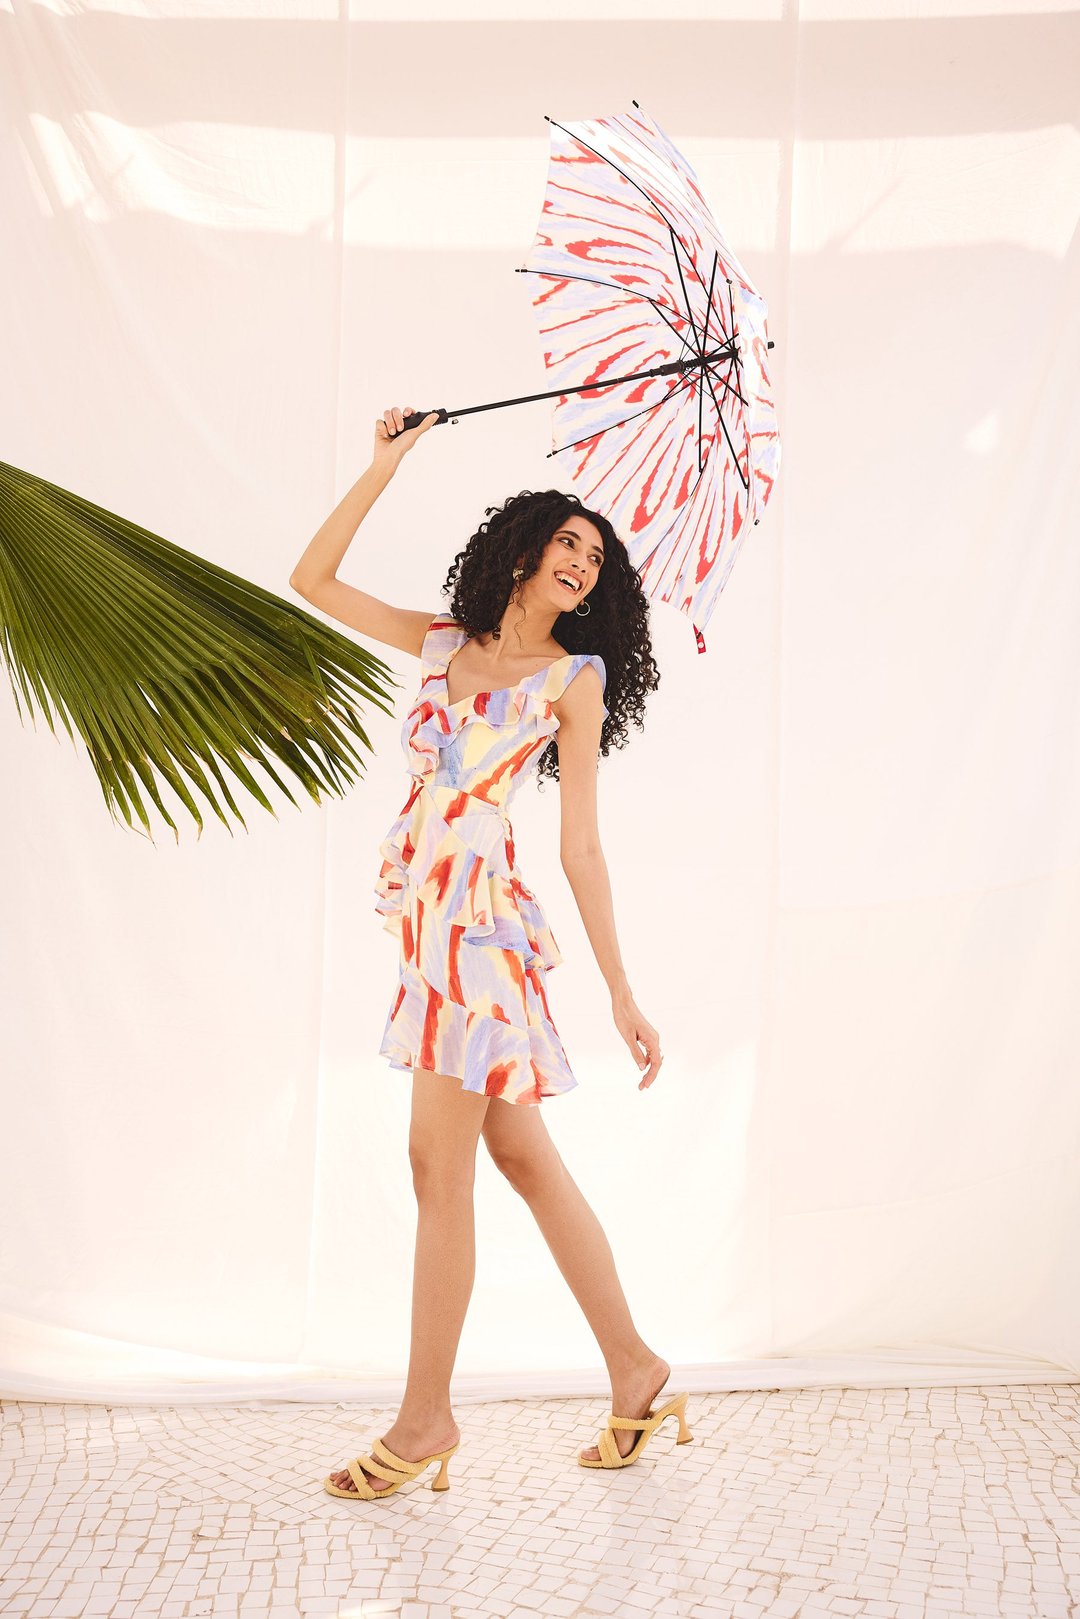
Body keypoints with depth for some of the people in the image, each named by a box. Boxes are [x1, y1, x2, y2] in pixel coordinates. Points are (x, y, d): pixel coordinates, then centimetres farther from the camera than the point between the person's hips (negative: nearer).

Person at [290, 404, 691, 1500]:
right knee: (520, 1155, 10)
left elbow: (581, 847, 0)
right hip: (426, 908, 6)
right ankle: (635, 1371, 23)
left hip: (482, 908, -6)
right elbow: (312, 579, 18)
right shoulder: (443, 642, 16)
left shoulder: (574, 676, 2)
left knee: (437, 1163, -3)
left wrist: (621, 994, -3)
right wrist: (384, 466, 15)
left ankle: (424, 1418, 11)